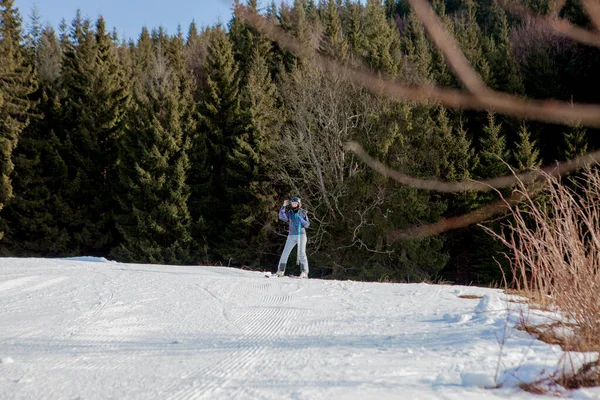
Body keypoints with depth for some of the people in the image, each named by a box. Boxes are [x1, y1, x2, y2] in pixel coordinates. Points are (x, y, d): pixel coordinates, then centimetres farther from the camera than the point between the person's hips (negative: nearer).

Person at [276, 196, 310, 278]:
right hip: (292, 235, 2)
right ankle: (280, 270, 8)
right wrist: (284, 206, -17)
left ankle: (304, 272, -15)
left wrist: (301, 220, -14)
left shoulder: (303, 212, 5)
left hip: (301, 235, -2)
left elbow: (307, 225, 4)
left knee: (301, 253, -14)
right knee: (285, 253, -1)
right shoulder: (289, 213, 7)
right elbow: (281, 217, -12)